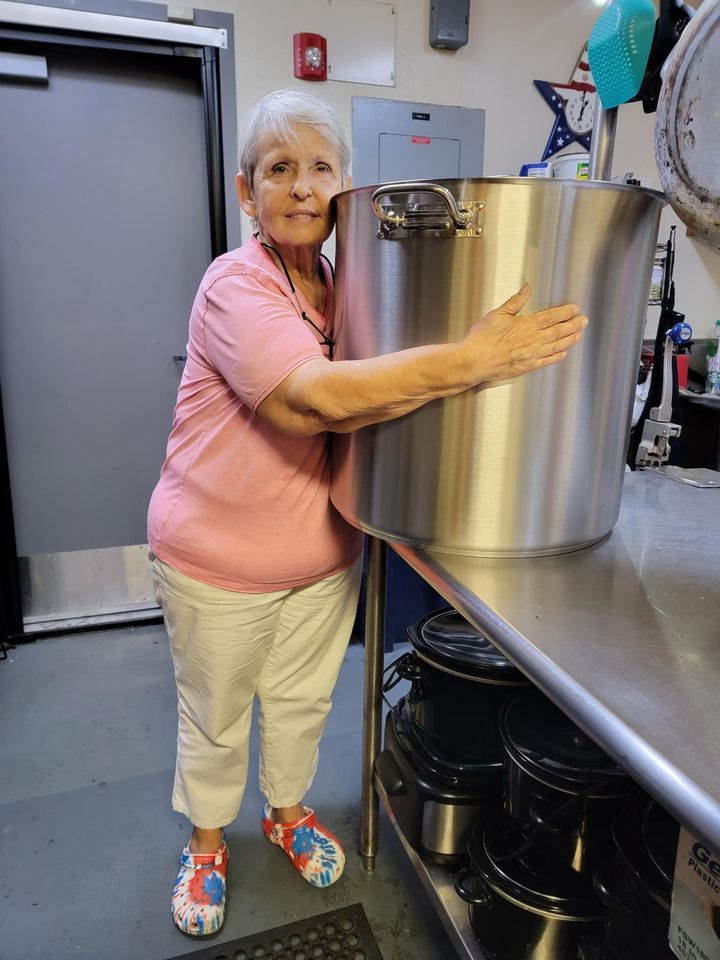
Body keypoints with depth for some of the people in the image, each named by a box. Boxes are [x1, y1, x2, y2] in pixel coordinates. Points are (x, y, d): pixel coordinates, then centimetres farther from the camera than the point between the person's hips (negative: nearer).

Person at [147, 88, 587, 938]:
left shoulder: (346, 286, 1)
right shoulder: (235, 286, -20)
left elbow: (345, 410, -1)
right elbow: (315, 397, -35)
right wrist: (473, 359, -39)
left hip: (324, 548, 5)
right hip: (218, 557, -5)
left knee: (302, 699, 23)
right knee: (214, 716, 17)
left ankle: (287, 811, 51)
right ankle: (206, 842, 45)